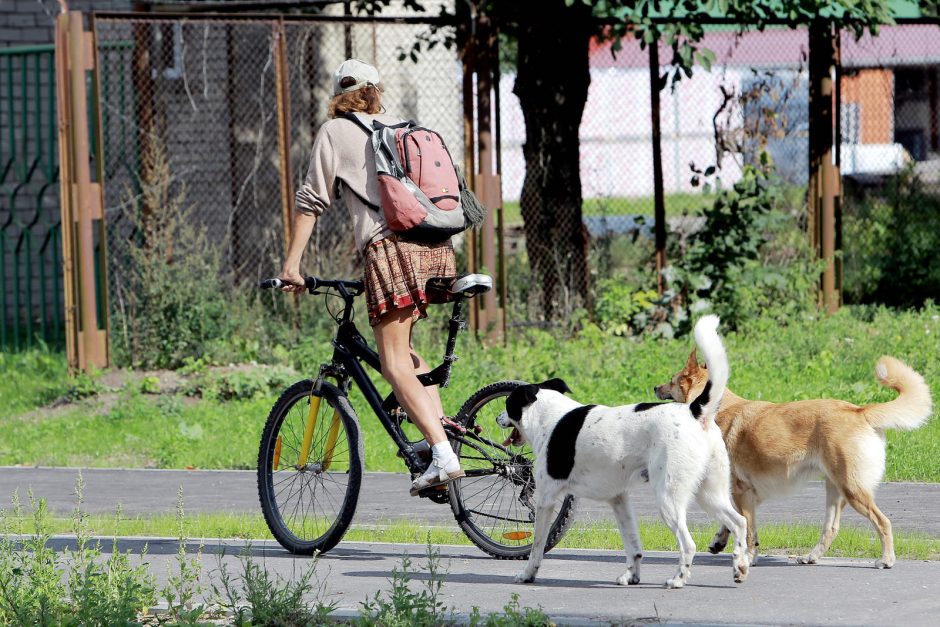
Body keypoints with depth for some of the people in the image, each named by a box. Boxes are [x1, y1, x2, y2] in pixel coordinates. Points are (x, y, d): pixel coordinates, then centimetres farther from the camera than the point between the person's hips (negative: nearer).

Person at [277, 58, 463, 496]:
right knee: (402, 347, 24)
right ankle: (444, 426, 7)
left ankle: (443, 454, -24)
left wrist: (291, 265, 9)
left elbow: (312, 200, 7)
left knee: (395, 365, -7)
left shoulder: (335, 132, 13)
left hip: (391, 245, -6)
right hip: (438, 249, 6)